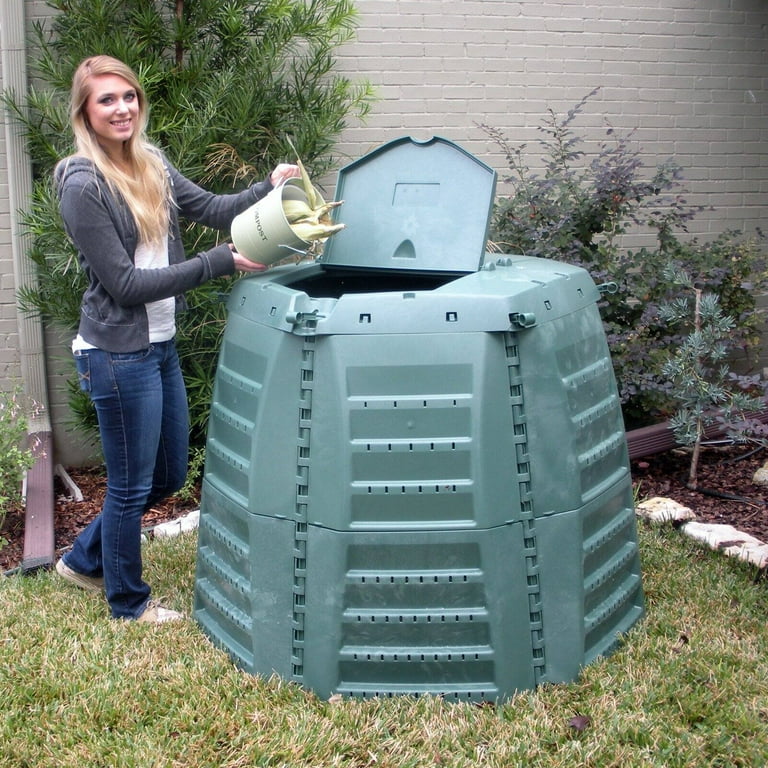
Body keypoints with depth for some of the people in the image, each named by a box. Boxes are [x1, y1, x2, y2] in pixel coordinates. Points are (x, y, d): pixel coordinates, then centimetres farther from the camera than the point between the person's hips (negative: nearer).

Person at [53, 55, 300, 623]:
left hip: (159, 345, 8)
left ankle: (85, 559, 40)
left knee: (169, 475, 20)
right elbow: (125, 283, -19)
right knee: (132, 485, 8)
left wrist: (268, 188, -13)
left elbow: (211, 208, 6)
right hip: (119, 355, -8)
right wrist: (220, 263, -21)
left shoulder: (151, 163, 6)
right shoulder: (83, 186, -17)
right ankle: (128, 602, 31)